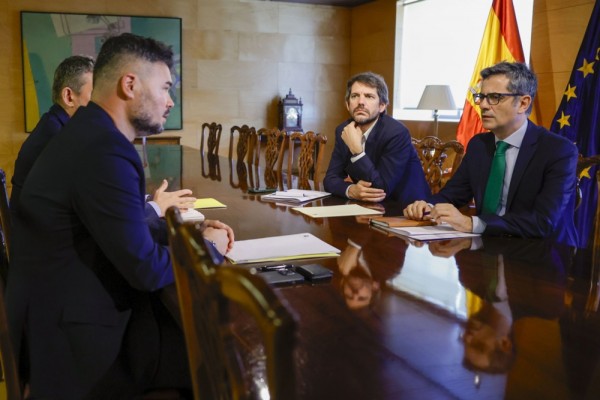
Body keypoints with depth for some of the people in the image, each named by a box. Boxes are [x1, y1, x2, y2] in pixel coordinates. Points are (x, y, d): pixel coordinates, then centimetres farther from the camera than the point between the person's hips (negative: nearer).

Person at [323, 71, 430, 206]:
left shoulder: (397, 133, -17)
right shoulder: (343, 130, 0)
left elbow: (381, 190, -21)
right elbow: (330, 178, -2)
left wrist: (356, 150, -27)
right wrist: (351, 190, -21)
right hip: (366, 207, 4)